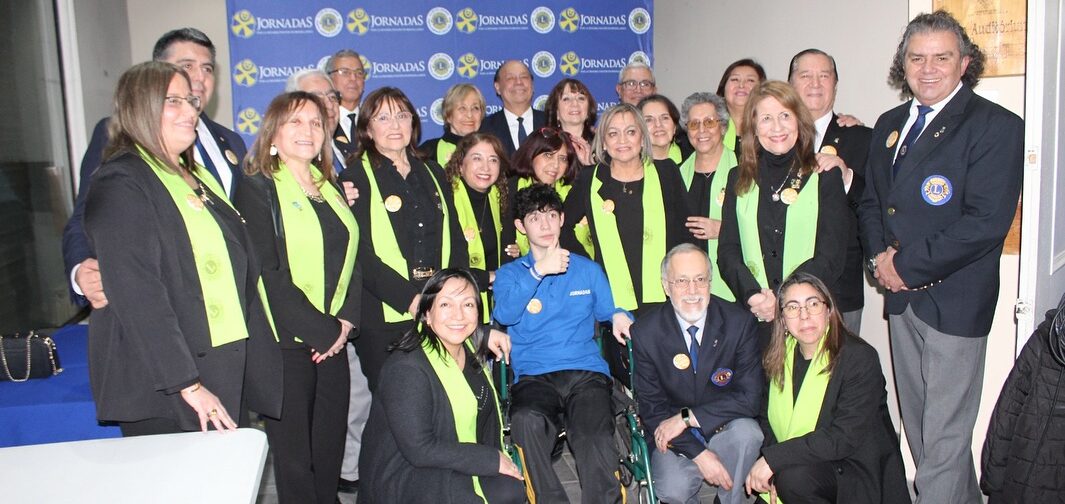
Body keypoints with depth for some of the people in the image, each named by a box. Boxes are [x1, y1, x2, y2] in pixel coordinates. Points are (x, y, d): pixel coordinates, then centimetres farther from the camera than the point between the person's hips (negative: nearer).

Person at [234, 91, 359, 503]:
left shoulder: (330, 188, 14)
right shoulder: (257, 189, -6)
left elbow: (352, 260, 12)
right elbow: (267, 276, -14)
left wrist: (346, 321, -2)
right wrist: (322, 330, -14)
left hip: (334, 340, 6)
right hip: (286, 344, -6)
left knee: (331, 448, 12)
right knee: (294, 458, 3)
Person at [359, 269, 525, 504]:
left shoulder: (471, 351, 2)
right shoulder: (406, 368, -22)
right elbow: (419, 449, -24)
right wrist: (493, 459, -19)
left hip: (462, 467, 8)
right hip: (408, 475, -7)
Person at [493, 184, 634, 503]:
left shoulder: (588, 270, 21)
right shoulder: (510, 273, 16)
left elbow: (606, 312, 26)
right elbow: (504, 315, -3)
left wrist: (619, 316, 3)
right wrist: (538, 270, -8)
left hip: (586, 372, 1)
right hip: (534, 377, 0)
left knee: (595, 439, -33)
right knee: (527, 421, -36)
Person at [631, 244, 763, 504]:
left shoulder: (739, 322, -9)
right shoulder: (645, 332, -9)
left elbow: (750, 396, -13)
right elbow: (650, 406, -6)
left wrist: (687, 417, -20)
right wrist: (698, 453, -18)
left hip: (725, 429, 1)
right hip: (673, 436, -1)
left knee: (747, 432, -31)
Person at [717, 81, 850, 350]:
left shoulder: (826, 177, 4)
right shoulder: (739, 180, 11)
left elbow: (831, 257, -3)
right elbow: (727, 251, 5)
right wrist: (753, 295, -13)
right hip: (751, 317, 2)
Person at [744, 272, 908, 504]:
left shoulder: (860, 357, -16)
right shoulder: (778, 358, 2)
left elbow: (844, 438, -22)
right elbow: (766, 417, 5)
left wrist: (773, 458, -24)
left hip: (857, 472, -6)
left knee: (794, 477, -30)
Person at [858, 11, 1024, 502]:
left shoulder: (995, 126, -9)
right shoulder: (889, 125, 12)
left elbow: (986, 221, -18)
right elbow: (871, 200, 17)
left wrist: (907, 266, -15)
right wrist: (879, 255, -2)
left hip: (954, 300, -7)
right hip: (901, 295, 7)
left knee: (944, 434, -1)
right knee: (916, 422, 16)